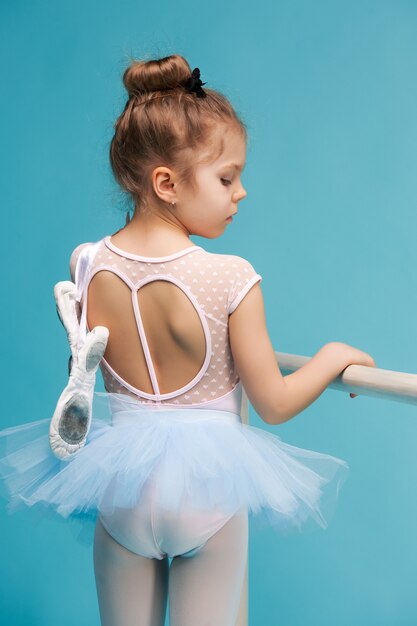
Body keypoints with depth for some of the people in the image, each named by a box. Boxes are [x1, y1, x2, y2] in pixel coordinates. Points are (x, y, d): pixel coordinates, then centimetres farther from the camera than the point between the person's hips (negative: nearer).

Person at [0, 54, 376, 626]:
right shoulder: (230, 279, -20)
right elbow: (273, 404, -11)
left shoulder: (88, 265, -7)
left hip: (121, 479, 4)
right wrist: (334, 357, 5)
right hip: (208, 483, -3)